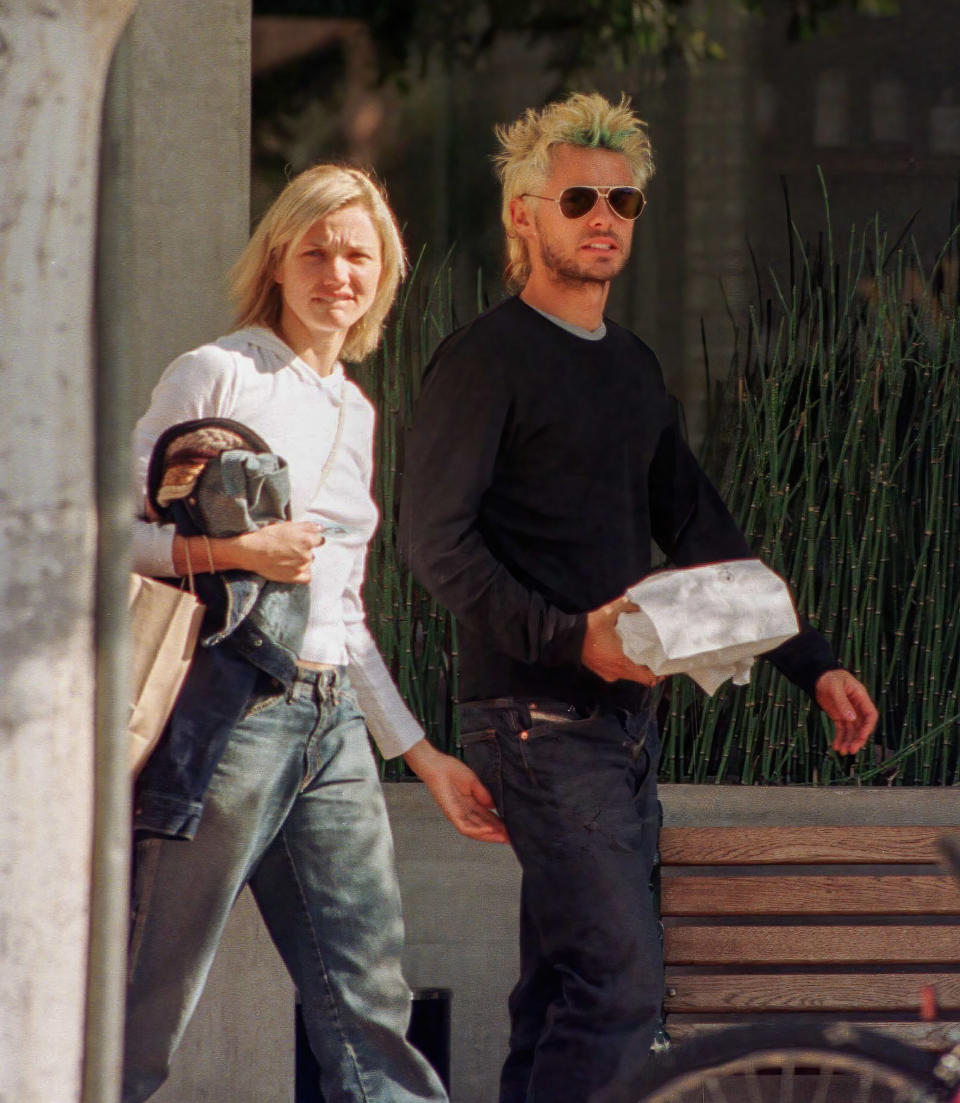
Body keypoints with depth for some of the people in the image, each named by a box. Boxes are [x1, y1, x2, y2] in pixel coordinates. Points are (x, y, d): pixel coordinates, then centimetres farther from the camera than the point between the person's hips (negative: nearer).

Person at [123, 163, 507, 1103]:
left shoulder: (354, 412, 19)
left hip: (334, 723, 7)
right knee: (147, 1009, -5)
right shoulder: (217, 374, -3)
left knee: (370, 1008, 1)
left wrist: (422, 757, 22)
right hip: (231, 708, -7)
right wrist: (236, 550, -18)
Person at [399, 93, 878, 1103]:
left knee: (564, 993, 8)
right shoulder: (486, 359, -7)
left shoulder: (632, 368, 18)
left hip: (623, 716, 8)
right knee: (621, 987, -16)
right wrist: (567, 637, -25)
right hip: (538, 718, -8)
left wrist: (812, 665, 15)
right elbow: (435, 540, -14)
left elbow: (700, 535, 22)